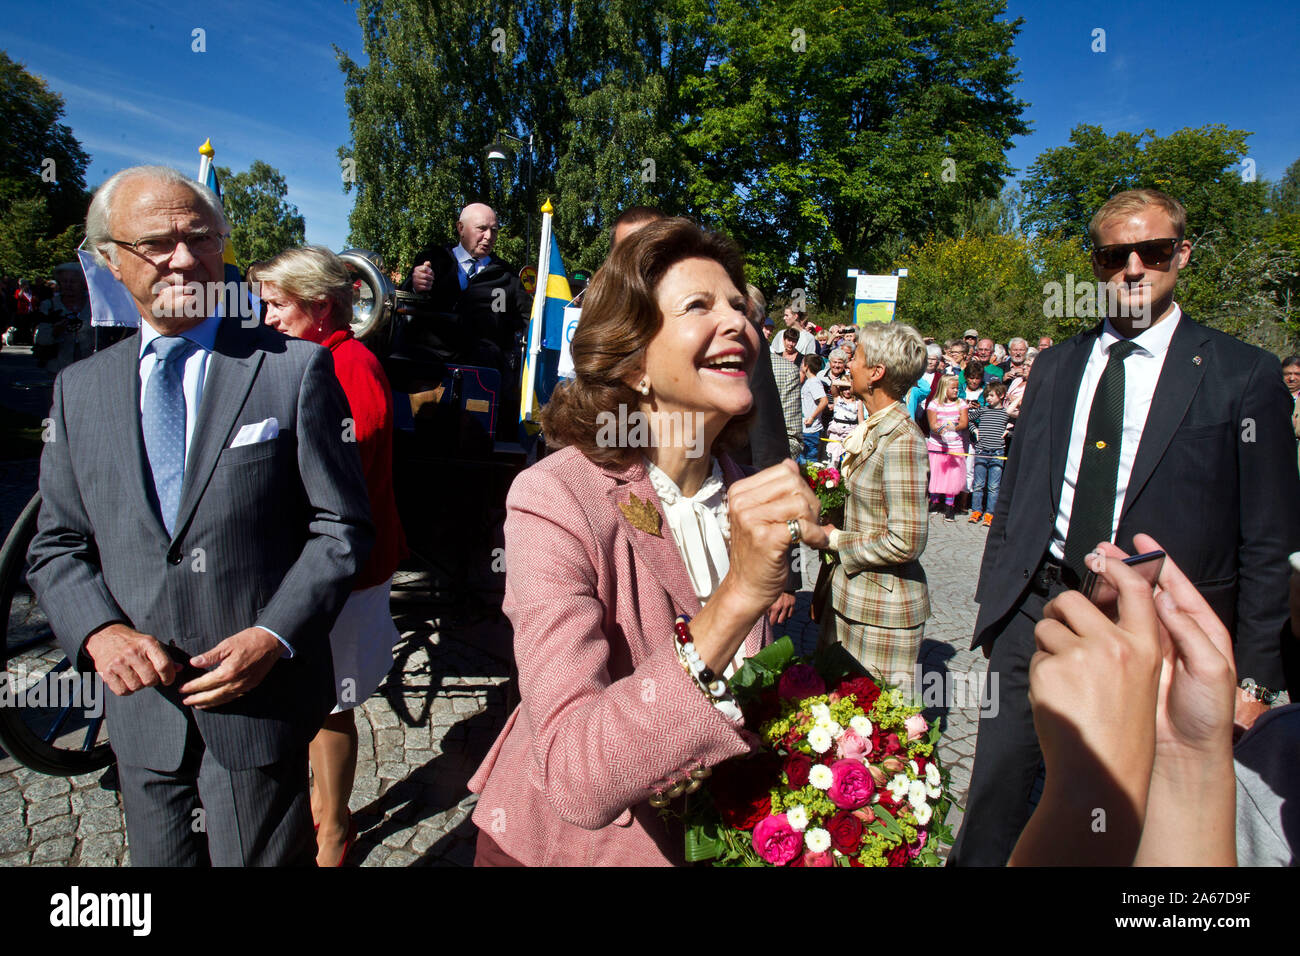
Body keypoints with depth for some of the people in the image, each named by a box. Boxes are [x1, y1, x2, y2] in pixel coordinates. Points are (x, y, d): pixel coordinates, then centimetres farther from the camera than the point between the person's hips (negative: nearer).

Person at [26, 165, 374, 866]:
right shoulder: (79, 388, 6)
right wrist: (98, 631, -10)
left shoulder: (295, 368, -7)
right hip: (140, 701, 4)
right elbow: (55, 546, 9)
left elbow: (341, 527, -7)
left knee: (262, 857, 11)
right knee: (158, 859, 22)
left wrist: (274, 637, -17)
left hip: (261, 697, -4)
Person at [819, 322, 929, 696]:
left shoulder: (902, 440, -20)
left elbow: (905, 543, -22)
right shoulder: (871, 429, 7)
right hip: (850, 593, 8)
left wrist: (836, 539, -12)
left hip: (884, 604, -8)